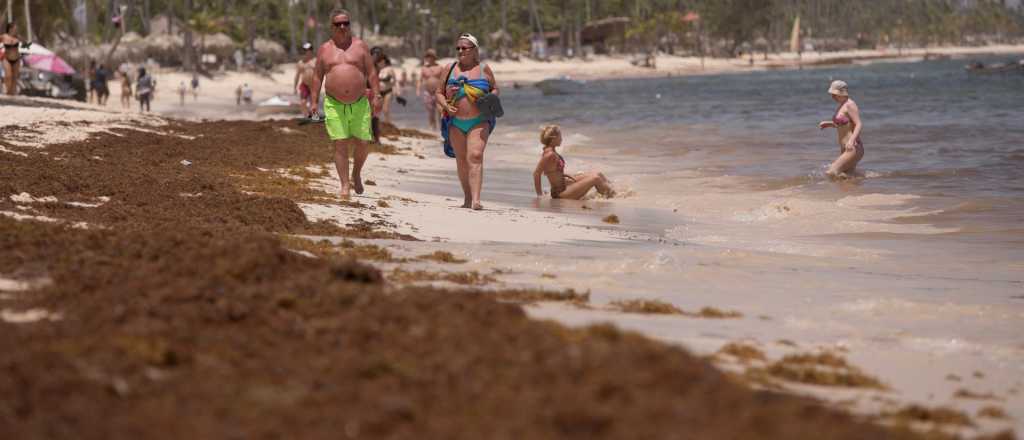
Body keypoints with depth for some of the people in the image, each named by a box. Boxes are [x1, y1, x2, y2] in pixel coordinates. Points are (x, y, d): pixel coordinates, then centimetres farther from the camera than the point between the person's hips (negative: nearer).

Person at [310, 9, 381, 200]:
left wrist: (376, 96, -5)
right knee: (340, 145, -6)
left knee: (361, 144, 0)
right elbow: (318, 76, 9)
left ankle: (356, 174, 27)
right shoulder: (324, 49, 6)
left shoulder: (360, 46, 4)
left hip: (359, 104, 0)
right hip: (334, 104, 0)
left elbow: (371, 72, 4)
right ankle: (345, 185, -2)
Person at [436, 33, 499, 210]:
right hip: (455, 121, 3)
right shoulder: (450, 69, 9)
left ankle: (476, 200, -25)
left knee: (475, 157, -18)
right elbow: (438, 93, 12)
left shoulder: (484, 69, 4)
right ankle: (467, 198, 21)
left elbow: (495, 89, 14)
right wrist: (446, 106, -8)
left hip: (479, 122, -3)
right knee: (461, 160, 9)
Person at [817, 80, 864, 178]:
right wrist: (829, 124, 16)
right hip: (845, 150, 10)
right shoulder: (842, 105, 13)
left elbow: (859, 125, -23)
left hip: (853, 149, -10)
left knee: (831, 173, -22)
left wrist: (851, 140, -38)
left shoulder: (850, 105, -15)